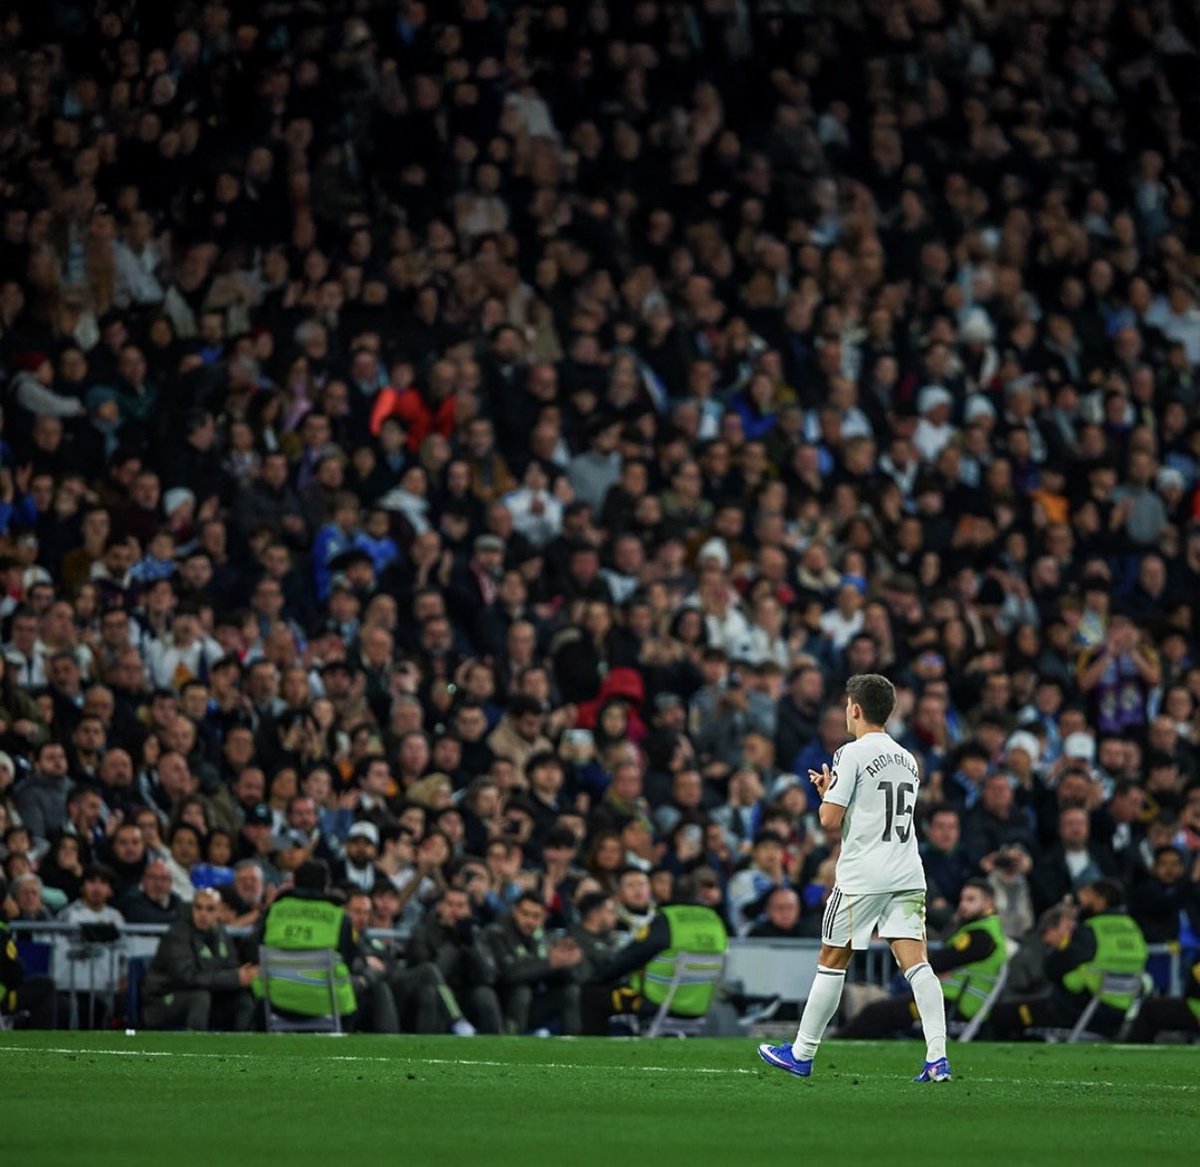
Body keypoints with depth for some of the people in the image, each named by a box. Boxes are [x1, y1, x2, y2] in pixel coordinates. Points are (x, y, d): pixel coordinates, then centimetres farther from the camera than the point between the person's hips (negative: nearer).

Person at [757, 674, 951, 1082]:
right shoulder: (907, 759, 15)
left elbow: (830, 819, -13)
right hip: (907, 875, 5)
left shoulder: (852, 754, -7)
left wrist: (825, 794, 10)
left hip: (862, 876, -5)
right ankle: (937, 1059, -16)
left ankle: (802, 1054, 16)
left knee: (832, 962, 6)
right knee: (915, 962, -3)